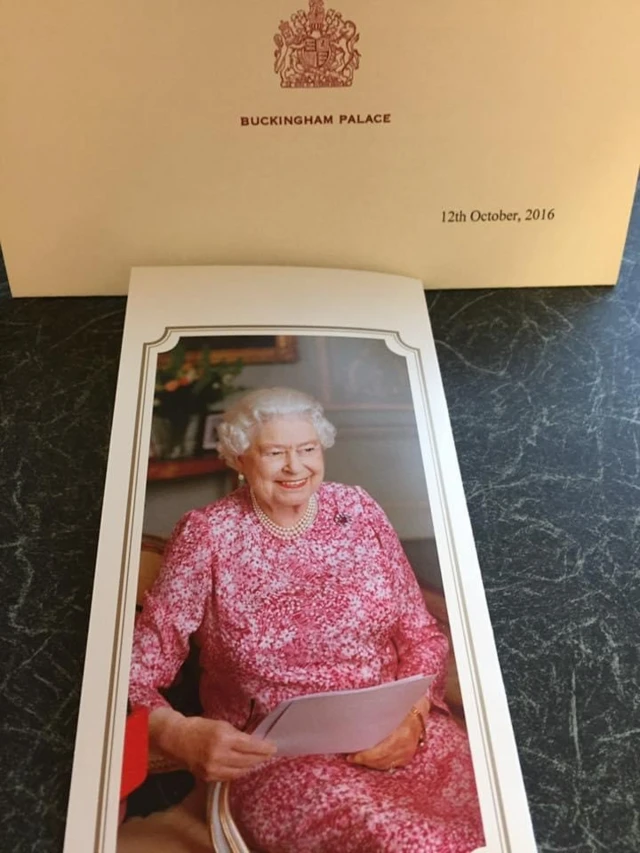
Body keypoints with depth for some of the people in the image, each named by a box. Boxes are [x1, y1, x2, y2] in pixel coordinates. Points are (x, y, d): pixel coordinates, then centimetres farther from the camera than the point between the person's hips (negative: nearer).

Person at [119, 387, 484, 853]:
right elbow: (137, 667, -4)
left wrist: (414, 714, -11)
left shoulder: (358, 509, 6)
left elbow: (422, 632, 8)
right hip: (277, 754, -3)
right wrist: (182, 734, -24)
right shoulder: (208, 534, -3)